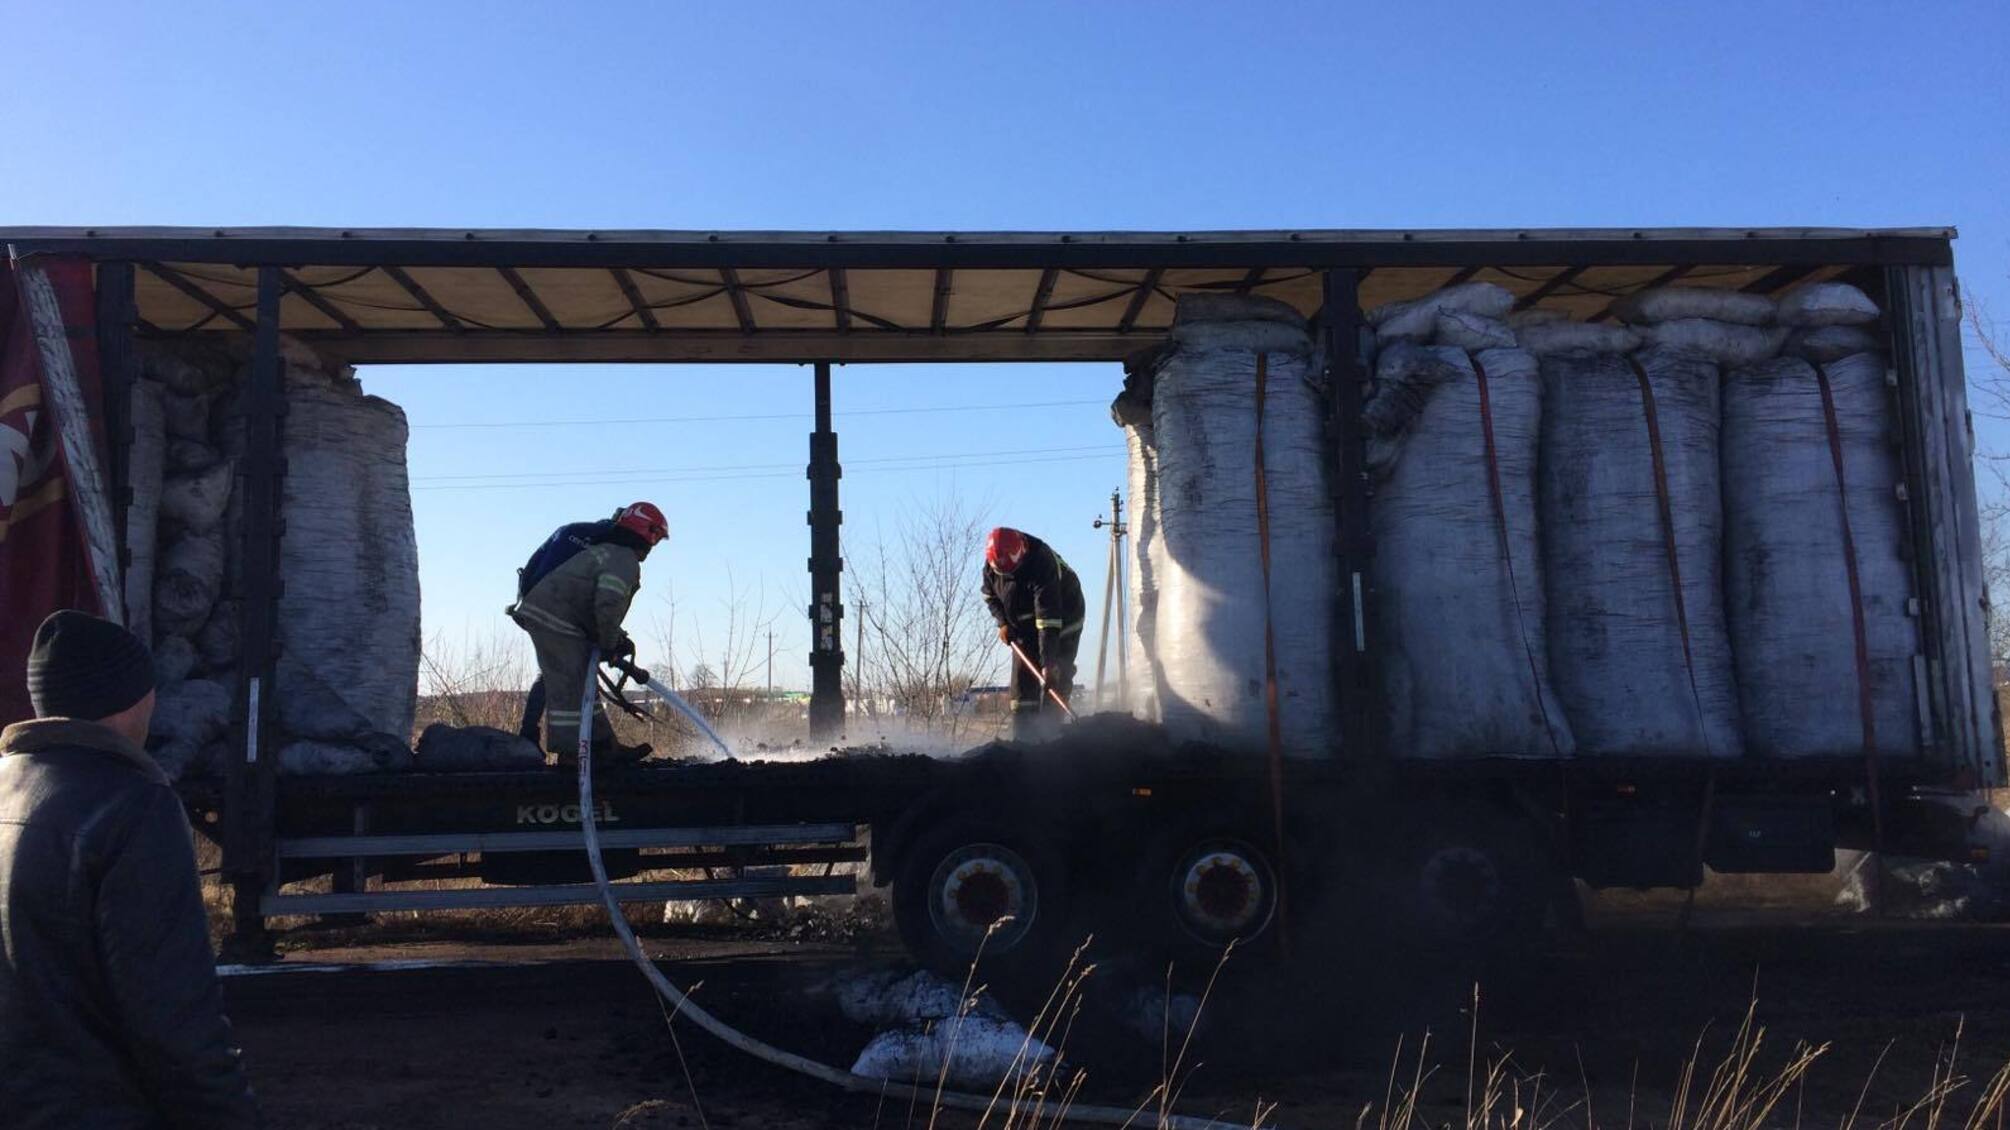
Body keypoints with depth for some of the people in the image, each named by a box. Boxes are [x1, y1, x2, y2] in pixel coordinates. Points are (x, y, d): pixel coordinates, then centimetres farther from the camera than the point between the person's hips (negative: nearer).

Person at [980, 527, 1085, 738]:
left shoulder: (1041, 564, -37)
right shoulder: (991, 564, -16)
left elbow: (1048, 618, -42)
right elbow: (989, 594, 6)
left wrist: (1048, 662, -46)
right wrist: (1003, 622, -10)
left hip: (1061, 620, -6)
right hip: (1025, 627, 6)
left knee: (1054, 681, -15)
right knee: (1022, 681, 0)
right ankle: (1023, 739, 1)